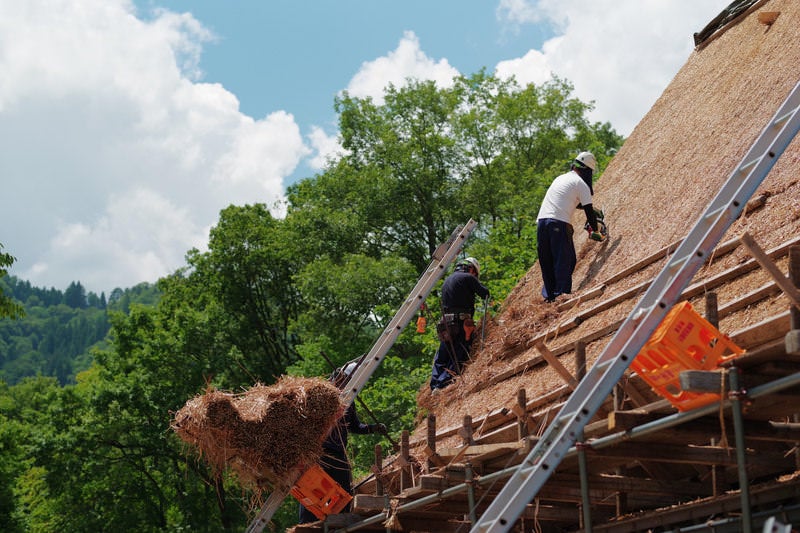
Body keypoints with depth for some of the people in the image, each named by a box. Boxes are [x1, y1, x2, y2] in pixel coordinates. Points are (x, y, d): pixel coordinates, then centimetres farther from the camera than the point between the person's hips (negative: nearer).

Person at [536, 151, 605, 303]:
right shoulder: (580, 183, 1)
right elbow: (588, 210, 0)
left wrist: (591, 210, 47)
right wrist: (596, 231, 11)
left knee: (546, 261, 11)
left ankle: (549, 294, 11)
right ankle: (562, 293, -11)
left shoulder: (560, 178, 26)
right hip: (559, 223, -7)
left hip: (541, 220, 7)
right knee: (565, 261, -4)